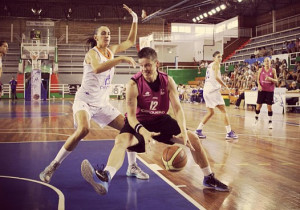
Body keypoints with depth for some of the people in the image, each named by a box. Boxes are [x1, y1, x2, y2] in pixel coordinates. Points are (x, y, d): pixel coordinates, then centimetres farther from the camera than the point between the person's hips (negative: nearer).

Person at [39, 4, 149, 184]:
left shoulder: (111, 51, 9)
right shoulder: (92, 53, -12)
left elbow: (131, 41, 18)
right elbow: (97, 68, -35)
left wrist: (135, 19, 10)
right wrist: (121, 59, -35)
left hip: (102, 102, 7)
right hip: (85, 100, -7)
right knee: (84, 129, -32)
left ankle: (132, 167, 16)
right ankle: (53, 166, -19)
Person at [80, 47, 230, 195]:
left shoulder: (167, 81, -11)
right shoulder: (133, 84, -21)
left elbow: (177, 108, -14)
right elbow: (131, 115, -26)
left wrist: (184, 132, -31)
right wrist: (144, 132, -46)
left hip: (161, 120, 4)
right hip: (139, 122, -3)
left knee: (192, 138, -5)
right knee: (121, 140, -33)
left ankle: (209, 178, 12)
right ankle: (105, 178, -53)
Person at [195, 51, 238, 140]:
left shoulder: (209, 65, 21)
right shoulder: (216, 64, -5)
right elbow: (216, 77, -19)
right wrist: (226, 86, -14)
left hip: (206, 90, 9)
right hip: (213, 90, -9)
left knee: (210, 112, 16)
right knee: (224, 111, -5)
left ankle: (198, 130, 13)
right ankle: (229, 133, -7)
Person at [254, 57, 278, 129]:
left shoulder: (273, 70, -1)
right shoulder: (261, 70, 2)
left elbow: (276, 81, -2)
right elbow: (258, 79, 8)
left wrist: (270, 79, -21)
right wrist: (259, 85, -11)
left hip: (270, 90, -1)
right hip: (262, 89, 1)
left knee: (269, 106, -1)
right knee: (258, 105, 4)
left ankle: (270, 122, 7)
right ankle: (256, 118, 27)